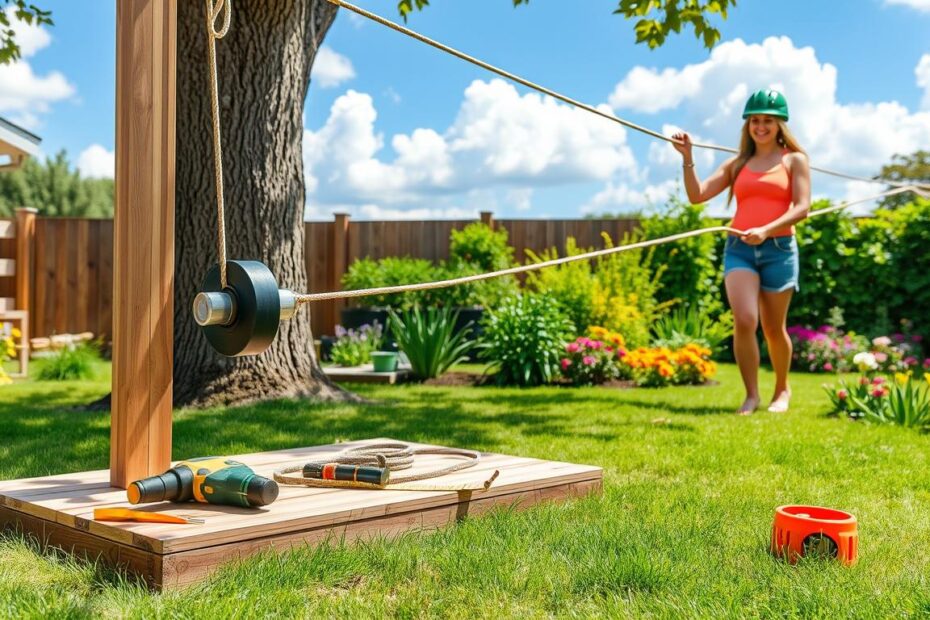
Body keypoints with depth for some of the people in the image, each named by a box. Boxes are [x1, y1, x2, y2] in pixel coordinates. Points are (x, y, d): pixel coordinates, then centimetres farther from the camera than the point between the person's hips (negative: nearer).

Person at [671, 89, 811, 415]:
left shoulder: (794, 160, 6)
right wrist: (688, 158, -6)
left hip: (779, 248, -1)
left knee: (773, 328, 8)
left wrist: (766, 231, -21)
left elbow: (802, 207, -6)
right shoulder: (737, 164, 14)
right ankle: (751, 395, -4)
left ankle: (782, 390, 30)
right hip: (739, 248, 2)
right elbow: (697, 194, 6)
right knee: (744, 321, -16)